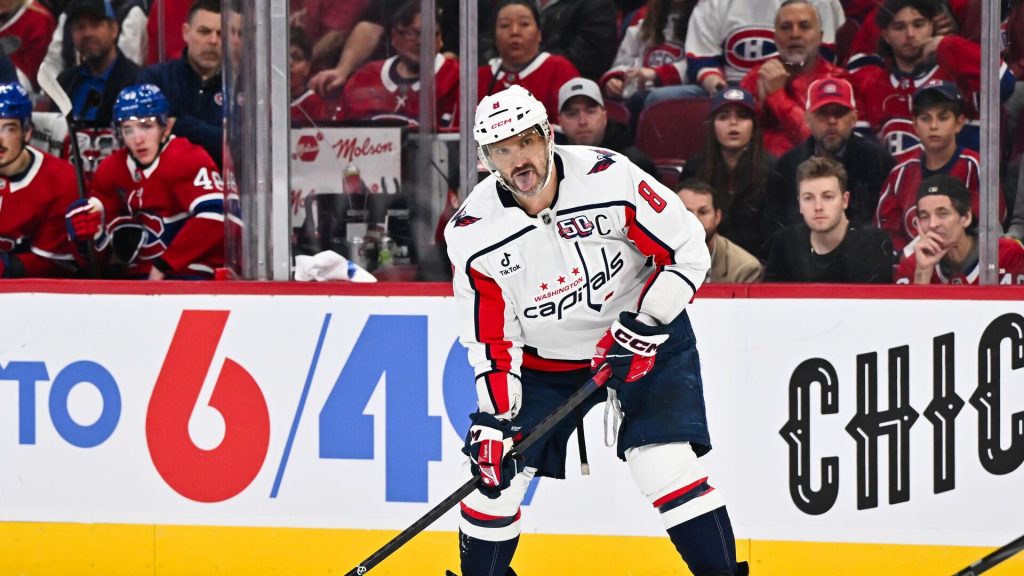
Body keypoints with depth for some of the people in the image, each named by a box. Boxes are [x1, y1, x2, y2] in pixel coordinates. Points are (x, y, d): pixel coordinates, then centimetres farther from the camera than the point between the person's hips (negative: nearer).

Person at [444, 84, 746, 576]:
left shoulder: (609, 178, -23)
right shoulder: (473, 235, -16)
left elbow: (689, 251, -15)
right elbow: (491, 340, -8)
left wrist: (645, 325, -23)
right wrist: (493, 419, -18)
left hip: (644, 337, -3)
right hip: (544, 359, 3)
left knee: (666, 466, -18)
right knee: (494, 472, -2)